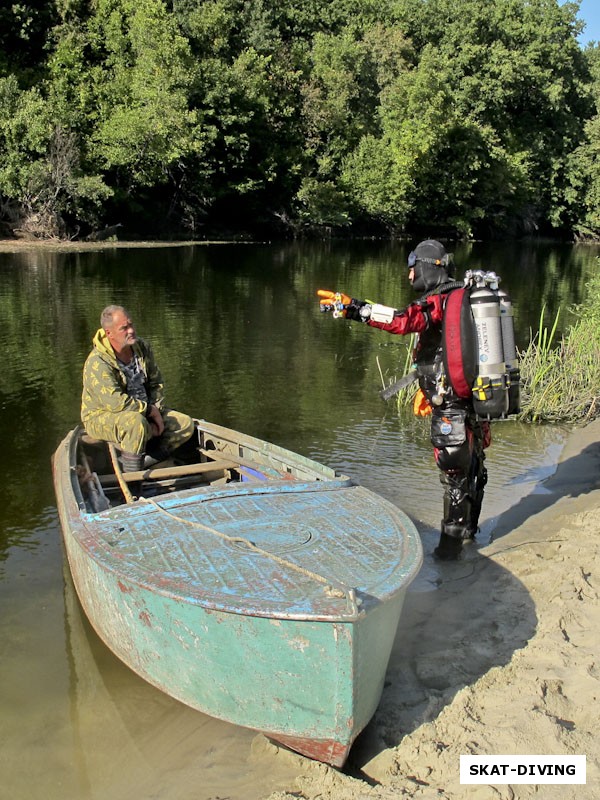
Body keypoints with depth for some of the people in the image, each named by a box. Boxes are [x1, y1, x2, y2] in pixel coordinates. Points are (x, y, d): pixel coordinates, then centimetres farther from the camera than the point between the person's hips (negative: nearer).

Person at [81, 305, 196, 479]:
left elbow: (156, 384, 9)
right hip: (102, 417, -7)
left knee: (186, 424, -7)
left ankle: (146, 461, -15)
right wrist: (149, 409, -22)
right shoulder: (97, 363, -24)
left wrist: (157, 411, -7)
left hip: (142, 413, 7)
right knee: (137, 422, -40)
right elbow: (115, 402, -32)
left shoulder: (142, 348, -2)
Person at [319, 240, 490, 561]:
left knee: (454, 474, 2)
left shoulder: (440, 300, -17)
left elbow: (405, 320, -37)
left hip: (452, 408, -10)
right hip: (475, 399, 10)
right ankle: (469, 527, 39)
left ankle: (451, 540, 14)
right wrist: (428, 389, 23)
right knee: (472, 466, 22)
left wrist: (353, 308, -38)